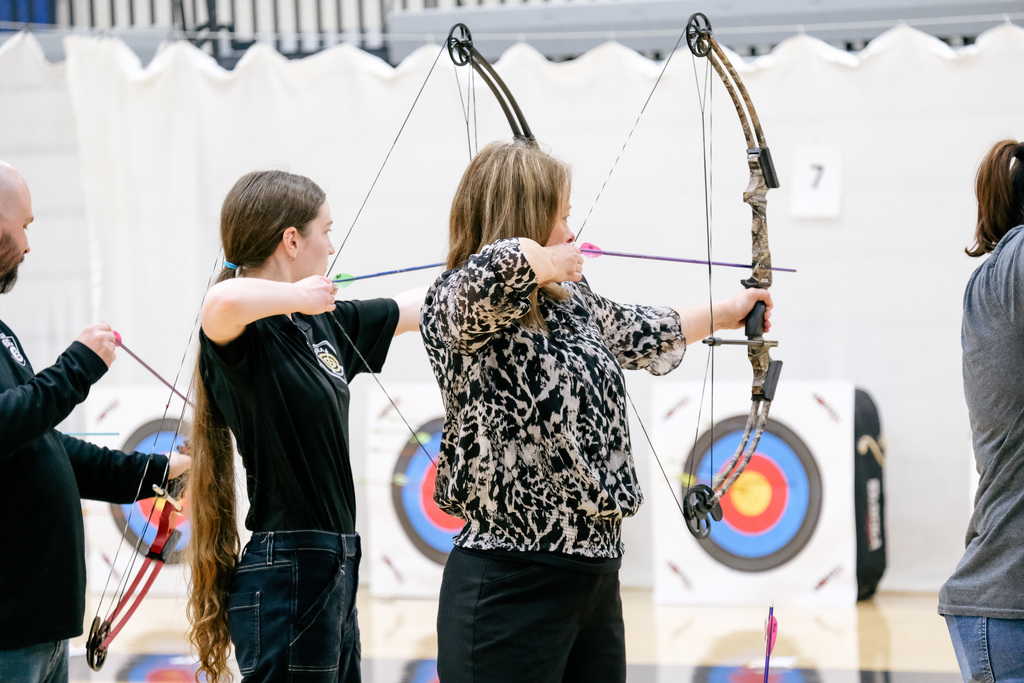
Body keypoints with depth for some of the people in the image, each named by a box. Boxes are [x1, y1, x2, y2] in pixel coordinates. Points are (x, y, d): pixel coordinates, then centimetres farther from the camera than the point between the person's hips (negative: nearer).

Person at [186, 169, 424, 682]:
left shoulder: (325, 323, 11)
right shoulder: (240, 332, -15)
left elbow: (416, 308, 24)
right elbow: (225, 301, -40)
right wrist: (295, 297, -22)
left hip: (332, 572, 9)